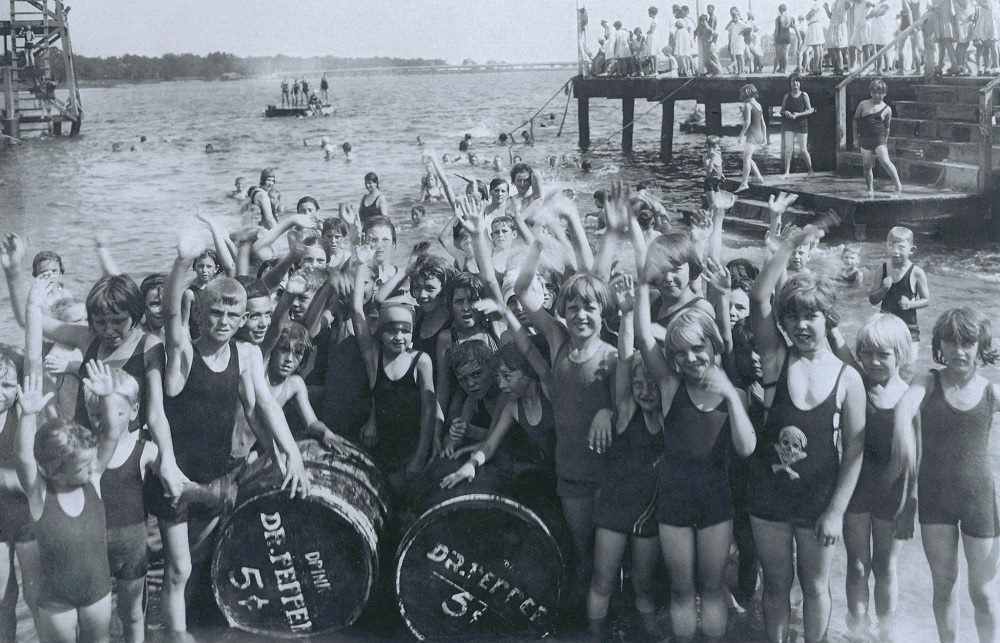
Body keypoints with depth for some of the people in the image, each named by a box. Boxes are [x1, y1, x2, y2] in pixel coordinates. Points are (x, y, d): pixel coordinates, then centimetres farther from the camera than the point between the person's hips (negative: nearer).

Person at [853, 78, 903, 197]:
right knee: (868, 166, 5)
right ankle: (870, 190, 19)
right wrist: (856, 138, 11)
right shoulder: (863, 105, 6)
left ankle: (898, 185, -16)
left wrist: (885, 142, 14)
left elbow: (887, 127, 13)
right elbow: (856, 121, 13)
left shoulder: (887, 109, 5)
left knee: (885, 161, -21)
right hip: (865, 140, 2)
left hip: (879, 139, -2)